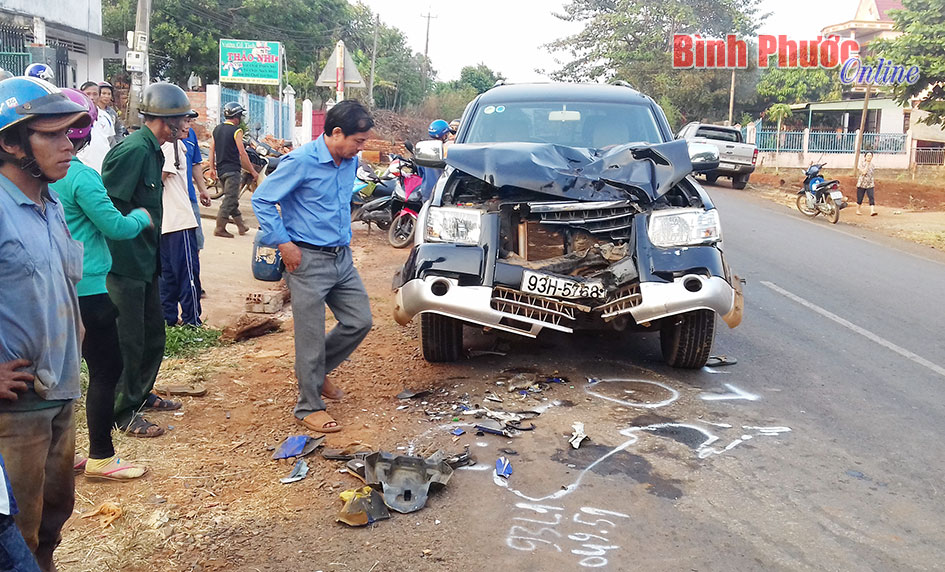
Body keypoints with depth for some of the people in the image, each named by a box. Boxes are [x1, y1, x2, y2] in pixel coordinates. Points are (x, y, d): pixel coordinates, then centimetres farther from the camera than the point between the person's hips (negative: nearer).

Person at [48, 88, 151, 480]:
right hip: (86, 289, -8)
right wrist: (142, 216, 5)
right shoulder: (81, 176, -18)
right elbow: (116, 227, -15)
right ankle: (101, 458, 11)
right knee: (106, 369, 3)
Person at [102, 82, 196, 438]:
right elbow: (107, 204, -24)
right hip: (125, 260, -10)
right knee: (129, 340, 0)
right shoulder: (134, 149, -20)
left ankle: (141, 393, 36)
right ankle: (123, 412, 14)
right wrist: (139, 220, -14)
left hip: (145, 260, 10)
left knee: (153, 332, 19)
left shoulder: (151, 149, 11)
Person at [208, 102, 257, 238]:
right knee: (230, 200, -5)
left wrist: (212, 168, 18)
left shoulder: (217, 129, 11)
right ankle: (219, 229, -7)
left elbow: (212, 150, 11)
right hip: (232, 169, -8)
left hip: (220, 169, 8)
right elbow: (242, 153, -13)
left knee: (231, 198, 16)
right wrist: (252, 171, -7)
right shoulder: (236, 130, -10)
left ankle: (241, 225, 24)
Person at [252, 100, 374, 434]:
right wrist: (284, 244, -15)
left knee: (359, 322, 10)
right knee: (311, 336, -1)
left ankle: (316, 372, 31)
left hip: (342, 257, 7)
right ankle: (309, 407, 13)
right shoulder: (301, 161, -15)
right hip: (309, 260, -7)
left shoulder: (350, 162, 7)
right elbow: (262, 199, -12)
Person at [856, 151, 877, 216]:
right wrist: (867, 163, -16)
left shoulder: (872, 164, 8)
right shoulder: (862, 164, -6)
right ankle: (858, 210, 27)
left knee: (872, 197, -13)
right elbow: (864, 172, -21)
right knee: (859, 198, 6)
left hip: (870, 185, 3)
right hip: (861, 184, -3)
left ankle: (872, 211, -23)